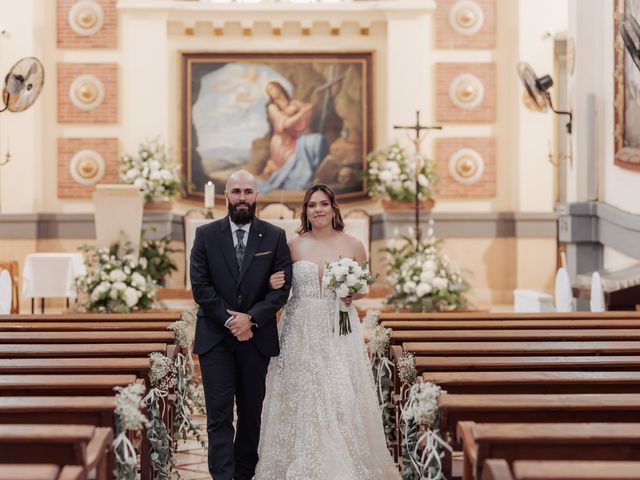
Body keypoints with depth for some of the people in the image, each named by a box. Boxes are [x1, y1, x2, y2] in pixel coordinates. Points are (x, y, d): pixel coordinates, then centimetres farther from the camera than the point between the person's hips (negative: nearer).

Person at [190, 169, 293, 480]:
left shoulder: (274, 237, 2)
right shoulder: (206, 234, 1)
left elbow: (282, 287, -4)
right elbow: (200, 286, -4)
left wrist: (251, 318, -16)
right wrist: (229, 320, -13)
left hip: (256, 338, 1)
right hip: (215, 338, -1)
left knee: (251, 412, 10)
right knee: (219, 415, -6)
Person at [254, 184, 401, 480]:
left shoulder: (352, 245, 3)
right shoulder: (293, 247, 4)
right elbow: (281, 286, 11)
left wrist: (351, 295, -7)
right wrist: (273, 285, -10)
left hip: (339, 331, 0)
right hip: (301, 330, 1)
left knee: (340, 398, -5)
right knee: (301, 399, 0)